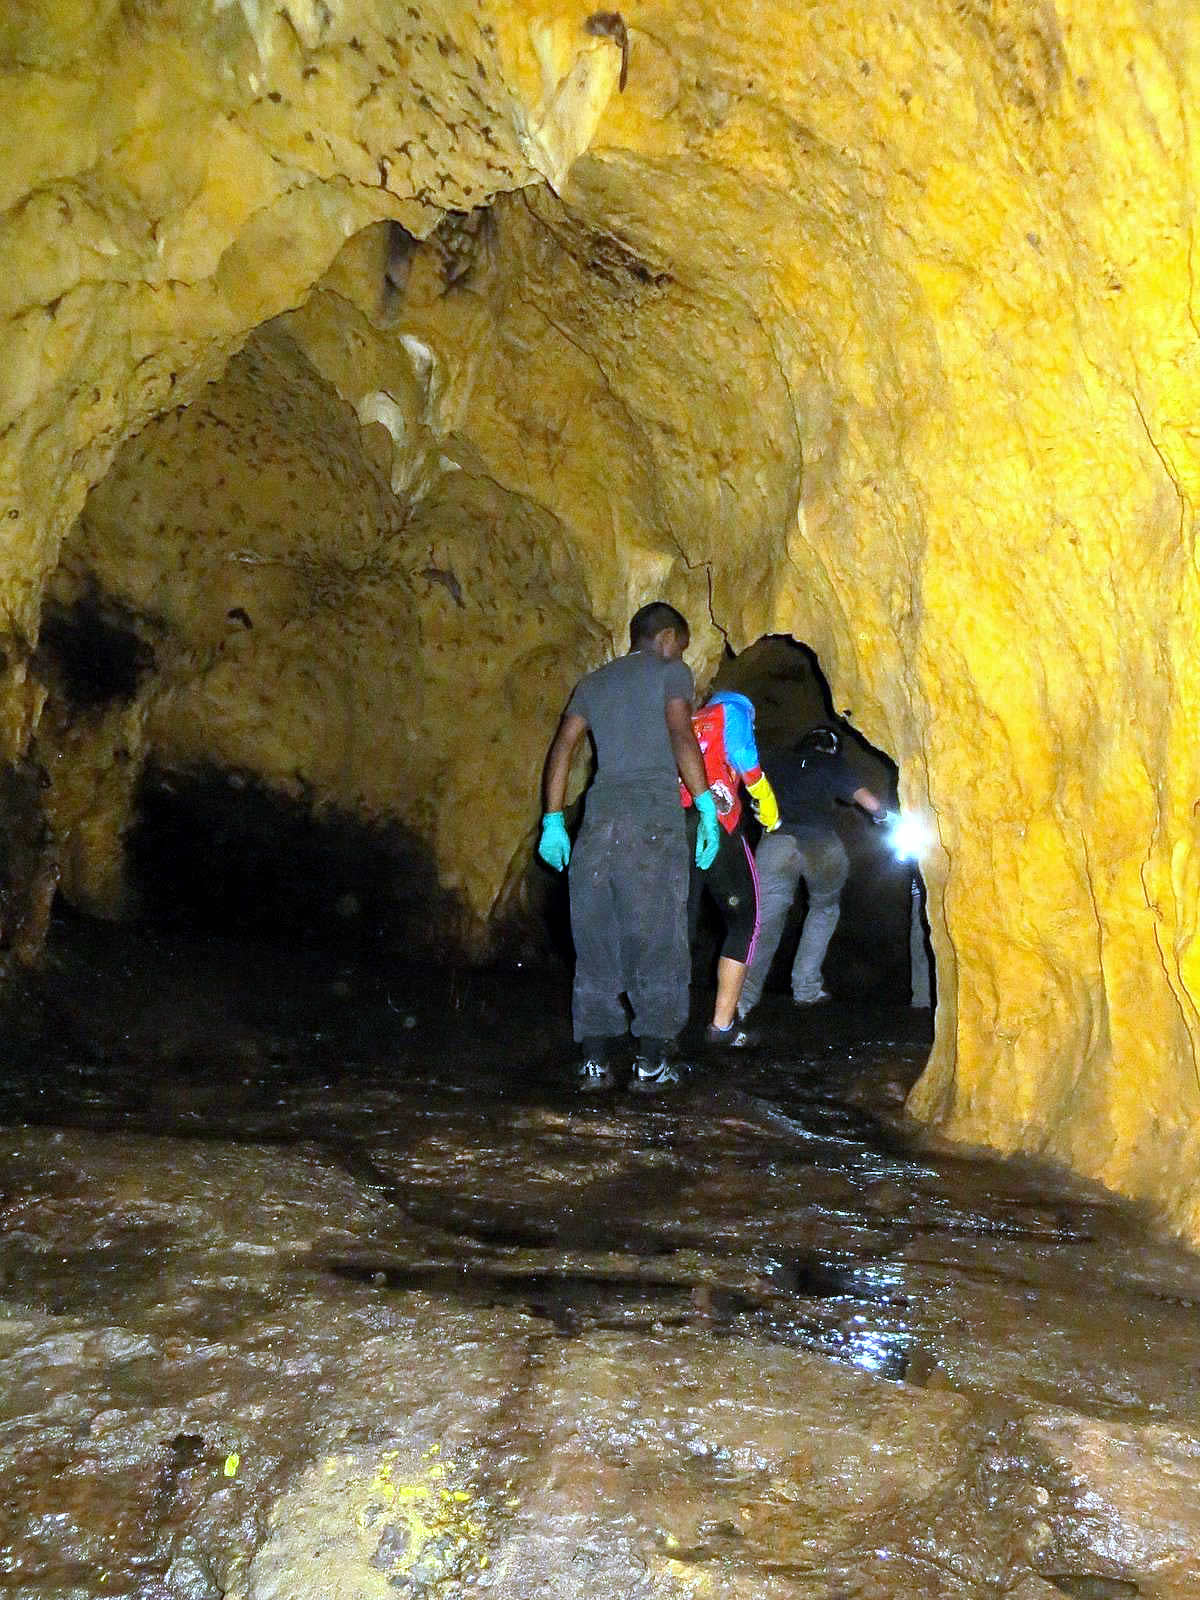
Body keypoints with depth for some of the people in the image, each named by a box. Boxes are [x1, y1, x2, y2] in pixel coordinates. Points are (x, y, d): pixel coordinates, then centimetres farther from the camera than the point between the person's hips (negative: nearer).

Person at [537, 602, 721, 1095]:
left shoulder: (593, 682, 22)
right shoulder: (670, 672, 9)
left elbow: (561, 748, 13)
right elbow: (681, 736, -7)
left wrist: (553, 821, 12)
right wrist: (706, 805, -7)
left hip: (601, 814, 4)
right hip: (655, 814, -4)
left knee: (595, 940, 6)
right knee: (657, 939, 0)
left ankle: (595, 1059, 4)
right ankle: (653, 1062, -1)